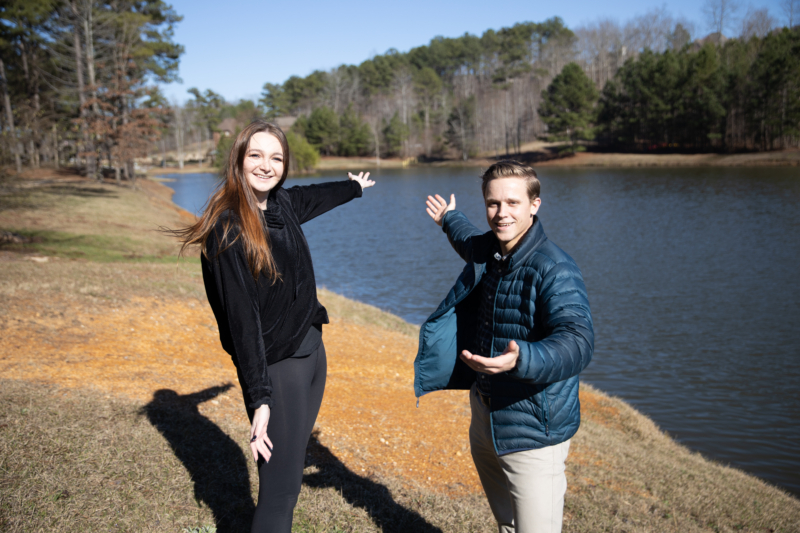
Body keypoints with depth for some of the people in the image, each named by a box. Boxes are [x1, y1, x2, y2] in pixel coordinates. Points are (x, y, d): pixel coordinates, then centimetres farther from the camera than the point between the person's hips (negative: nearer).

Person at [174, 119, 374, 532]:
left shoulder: (282, 204, 5)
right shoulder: (228, 228, -17)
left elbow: (315, 197, 30)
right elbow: (241, 317, -20)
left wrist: (353, 186, 50)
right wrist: (259, 398, -22)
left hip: (312, 351, 8)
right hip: (276, 366, -8)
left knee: (293, 463, 15)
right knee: (280, 485, -5)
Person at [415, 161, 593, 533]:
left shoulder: (555, 270, -22)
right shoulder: (488, 250, 3)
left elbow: (578, 341, -35)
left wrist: (520, 359, -53)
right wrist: (449, 220, 49)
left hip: (531, 431, -7)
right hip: (485, 415, 8)